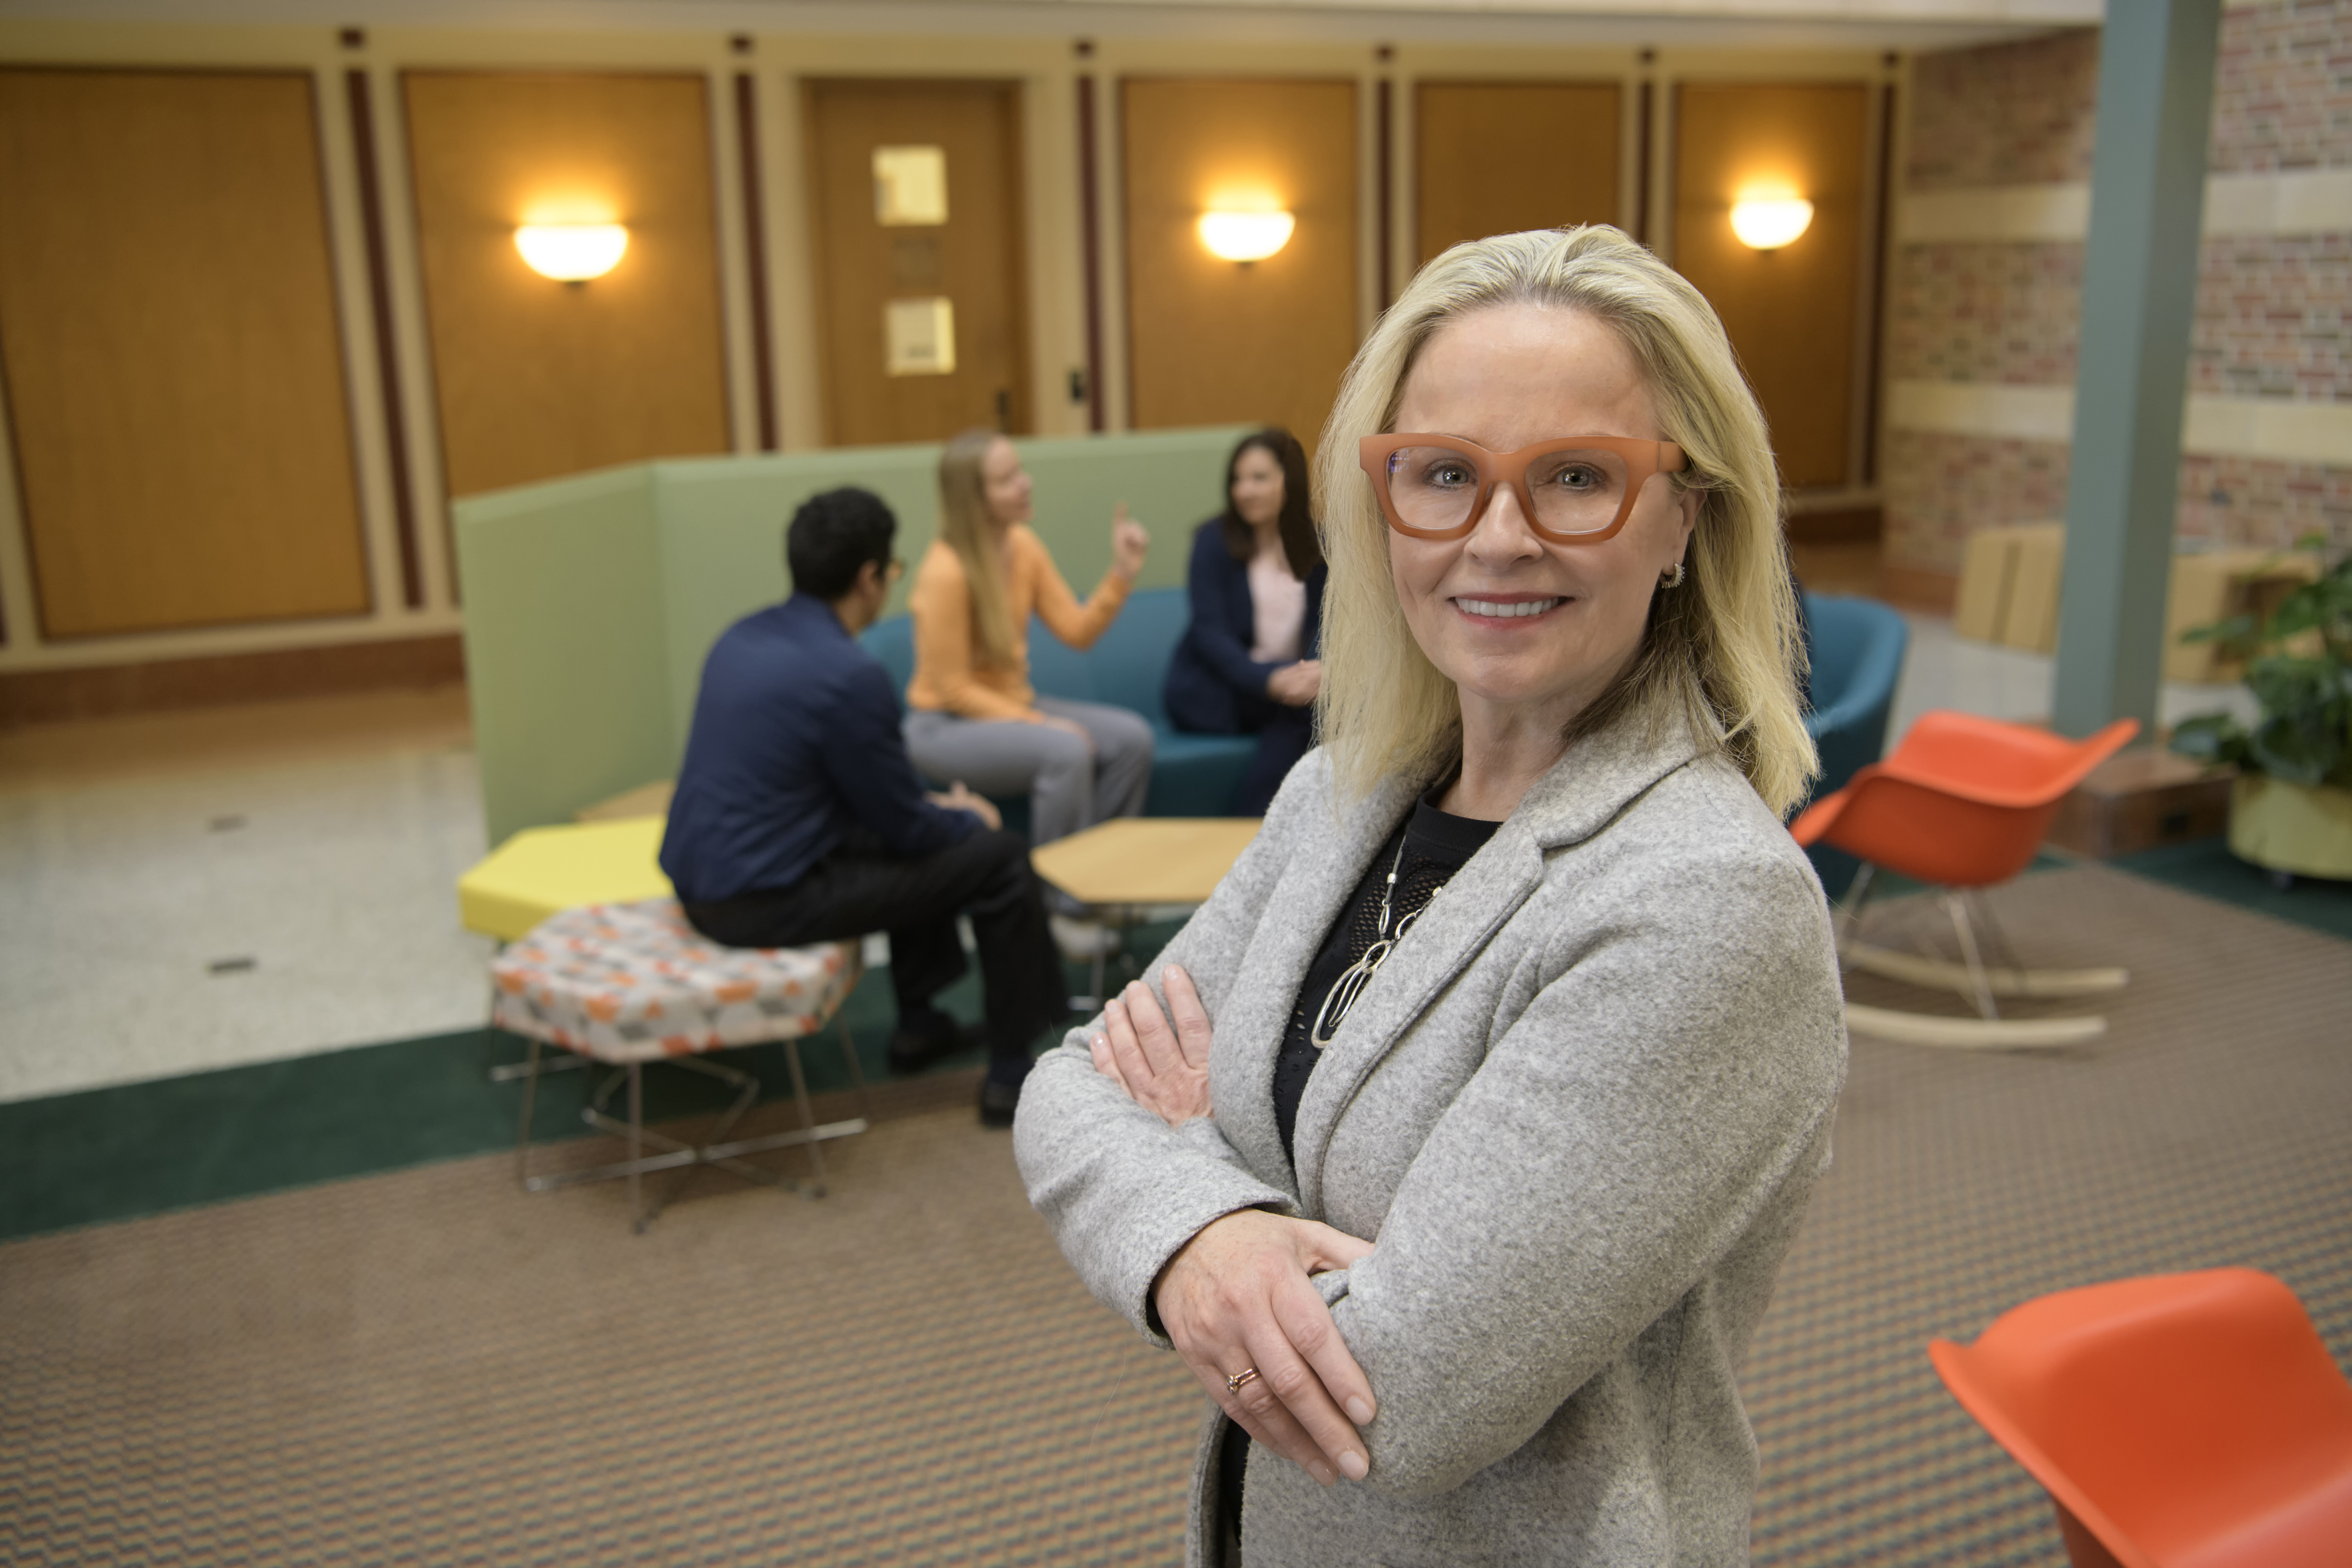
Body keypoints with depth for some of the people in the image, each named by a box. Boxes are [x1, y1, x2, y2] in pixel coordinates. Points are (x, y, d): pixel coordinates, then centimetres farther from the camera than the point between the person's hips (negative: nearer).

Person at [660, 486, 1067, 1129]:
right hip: (764, 902, -9)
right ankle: (1012, 1076, 9)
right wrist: (970, 820, 10)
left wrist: (936, 808, 19)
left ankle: (918, 1025, 36)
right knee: (1000, 857, 0)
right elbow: (904, 826, -10)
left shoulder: (743, 637, 6)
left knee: (934, 834, 27)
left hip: (698, 881, 9)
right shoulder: (848, 675, -20)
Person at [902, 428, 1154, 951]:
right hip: (946, 725, -7)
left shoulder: (1024, 545, 1)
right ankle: (1064, 908, -15)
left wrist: (1122, 573, -13)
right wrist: (1041, 724, -20)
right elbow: (952, 689, -18)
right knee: (1066, 751, -33)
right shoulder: (946, 572, -21)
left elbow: (1078, 632, 1)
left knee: (1132, 737, -14)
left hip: (1015, 704, 7)